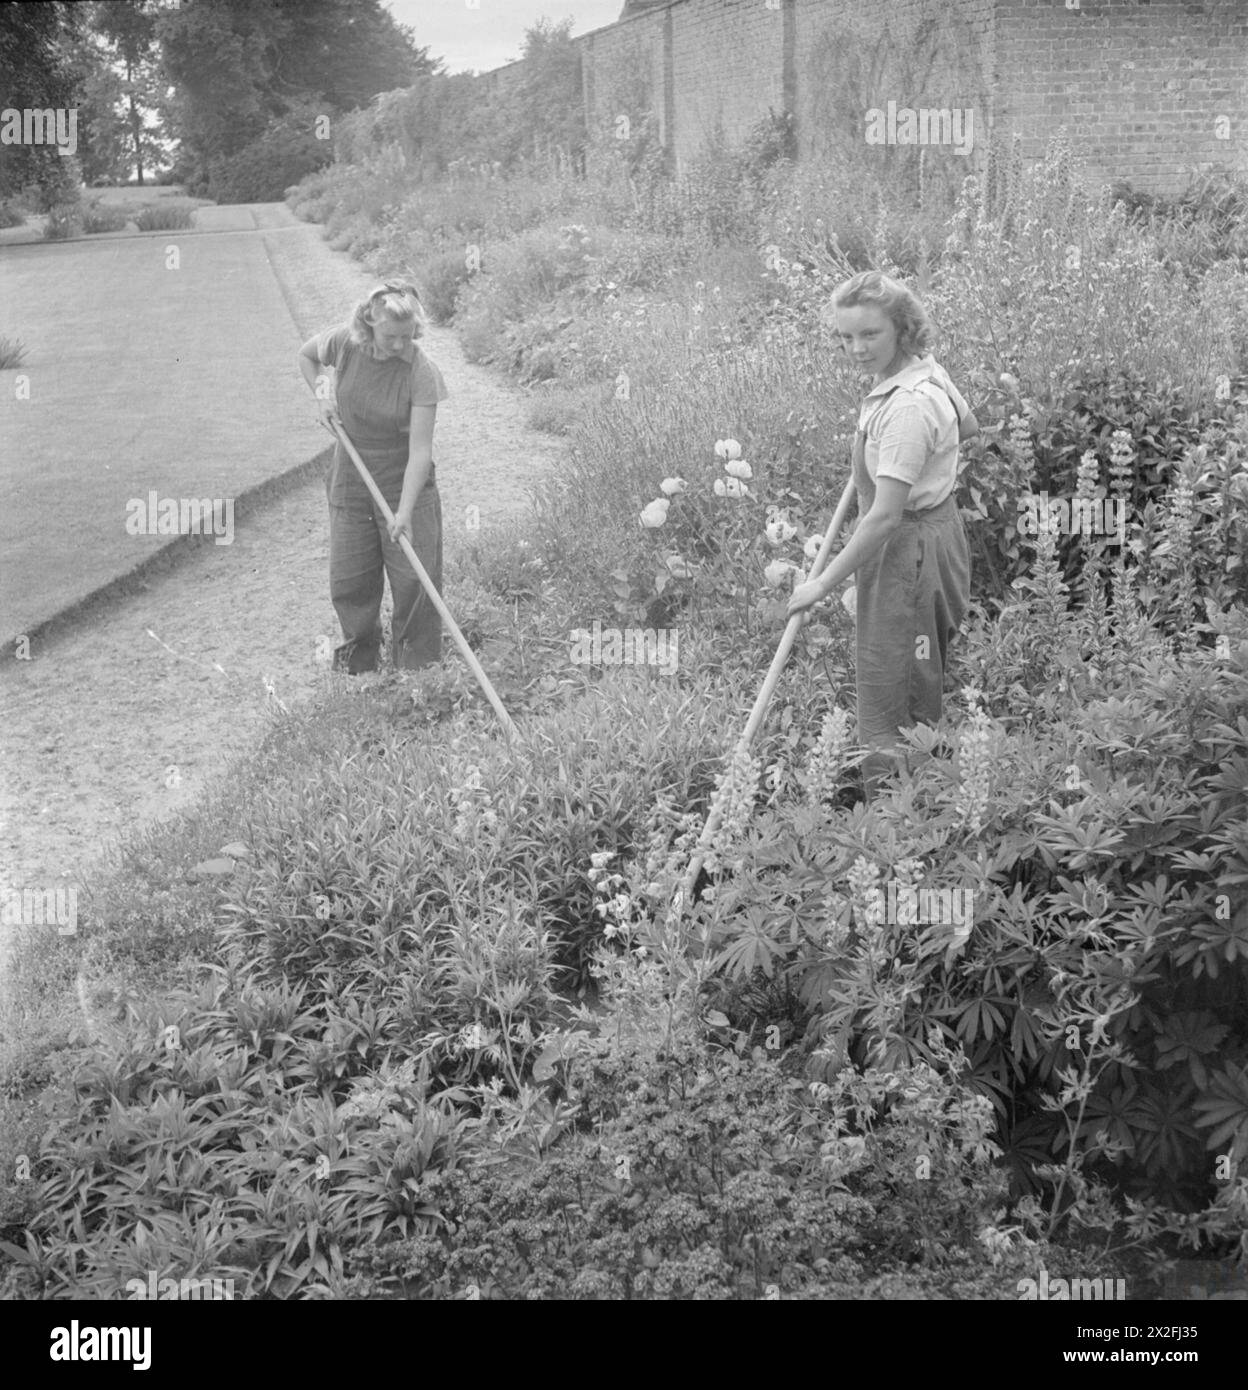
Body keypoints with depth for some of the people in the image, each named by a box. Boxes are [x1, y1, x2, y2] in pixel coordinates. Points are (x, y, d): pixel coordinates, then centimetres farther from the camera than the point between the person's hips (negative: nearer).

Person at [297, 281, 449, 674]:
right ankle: (356, 654, 33)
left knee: (415, 578, 0)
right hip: (350, 482, 3)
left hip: (405, 483, -3)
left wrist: (405, 512, -32)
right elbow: (307, 355, 13)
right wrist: (323, 398, -3)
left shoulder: (421, 373, -22)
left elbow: (420, 451, -25)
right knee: (348, 581, 10)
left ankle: (416, 665, 19)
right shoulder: (343, 343, -13)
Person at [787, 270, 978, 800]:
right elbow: (969, 427, 22)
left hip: (910, 546, -10)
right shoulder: (927, 370, 1)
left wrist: (824, 583, -24)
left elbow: (885, 516, -29)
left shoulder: (909, 407, -28)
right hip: (933, 530, 10)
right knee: (923, 682, 20)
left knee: (888, 694, -3)